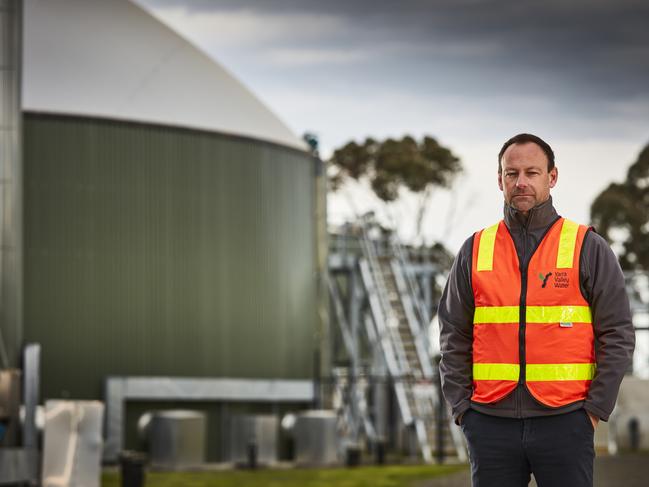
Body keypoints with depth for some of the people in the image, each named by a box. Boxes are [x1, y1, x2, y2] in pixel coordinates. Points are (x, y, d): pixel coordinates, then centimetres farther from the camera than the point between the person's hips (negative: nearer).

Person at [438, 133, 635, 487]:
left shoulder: (588, 248, 3)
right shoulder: (475, 251, 11)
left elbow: (618, 335, 1)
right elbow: (454, 338, 12)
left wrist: (595, 409, -5)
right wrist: (461, 407, 3)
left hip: (563, 421, -2)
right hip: (491, 423, 2)